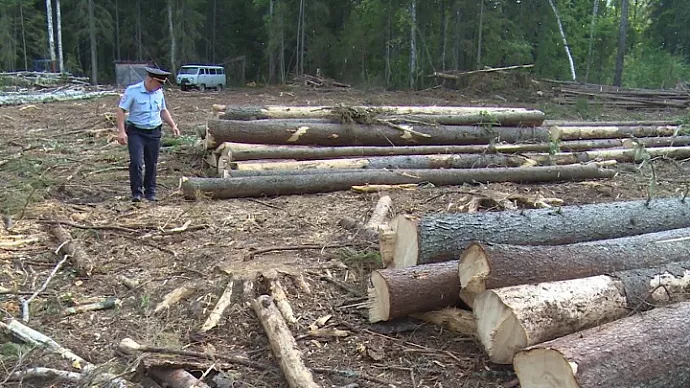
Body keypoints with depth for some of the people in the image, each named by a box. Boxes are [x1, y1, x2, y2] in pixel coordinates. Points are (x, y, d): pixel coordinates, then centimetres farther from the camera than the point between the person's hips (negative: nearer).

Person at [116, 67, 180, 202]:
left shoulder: (159, 92, 7)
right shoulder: (132, 91, -10)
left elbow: (163, 111, 21)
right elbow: (121, 111, -10)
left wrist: (173, 126, 11)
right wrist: (121, 131, -18)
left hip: (154, 133, 5)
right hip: (136, 132, -5)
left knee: (152, 164, 8)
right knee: (136, 162, -14)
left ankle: (150, 192, 19)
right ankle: (137, 192, -6)